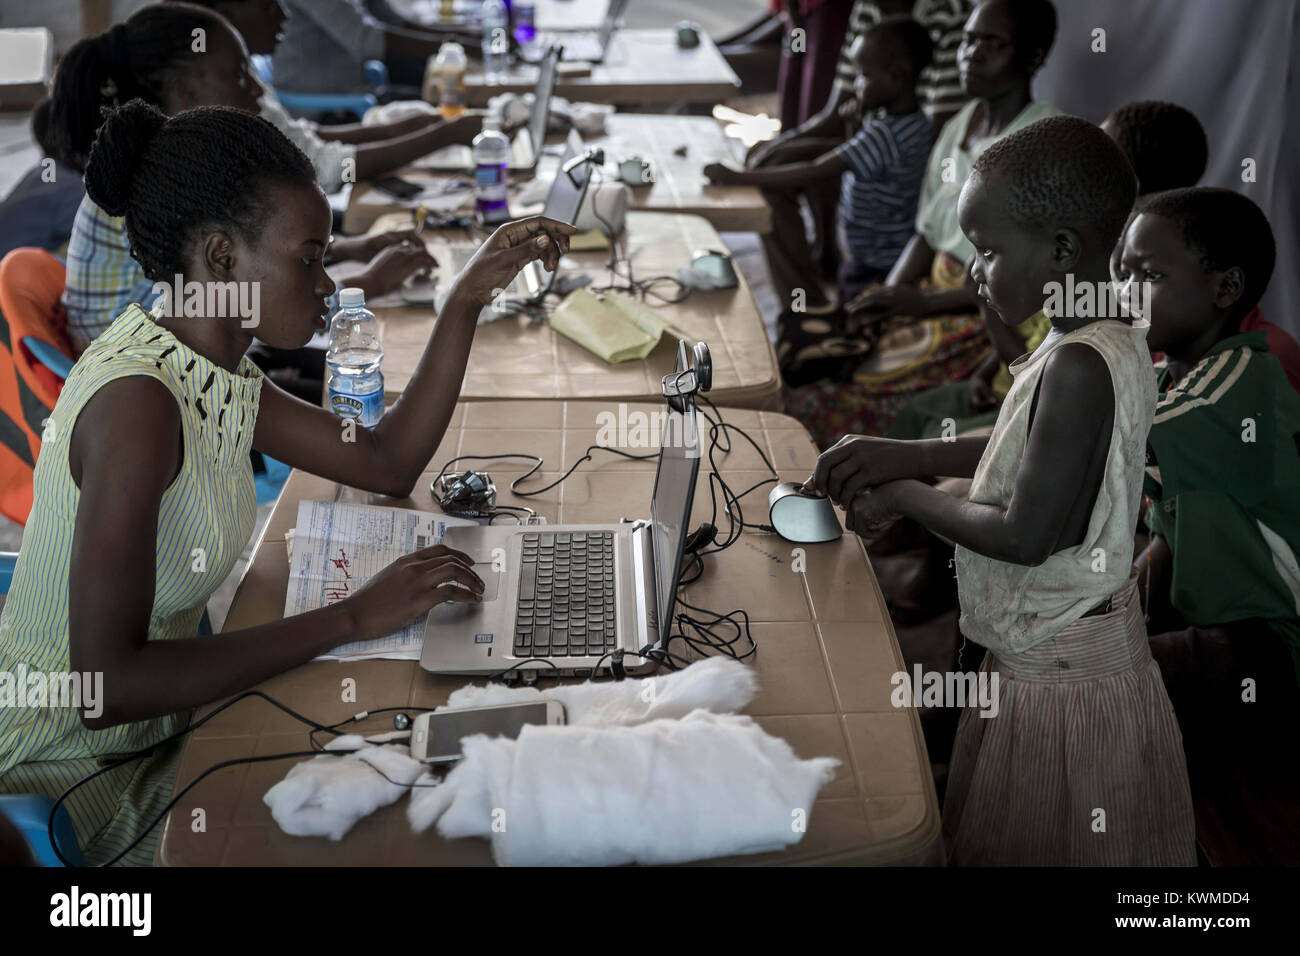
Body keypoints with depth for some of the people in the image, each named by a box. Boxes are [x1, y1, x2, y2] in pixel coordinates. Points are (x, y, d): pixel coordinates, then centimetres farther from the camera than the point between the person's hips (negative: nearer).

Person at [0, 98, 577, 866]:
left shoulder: (218, 371, 2)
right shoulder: (135, 397, -27)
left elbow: (389, 464, 11)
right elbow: (106, 685, -33)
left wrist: (468, 299, 4)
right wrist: (351, 619, -30)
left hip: (152, 724, 8)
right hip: (65, 773, -8)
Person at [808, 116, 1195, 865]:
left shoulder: (1079, 366, -28)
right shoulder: (1111, 335, 1)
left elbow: (1025, 535, -26)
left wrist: (907, 497, -12)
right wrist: (907, 453, 7)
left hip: (1060, 672, -9)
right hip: (1051, 651, 9)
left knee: (1042, 843, 9)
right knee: (999, 833, 23)